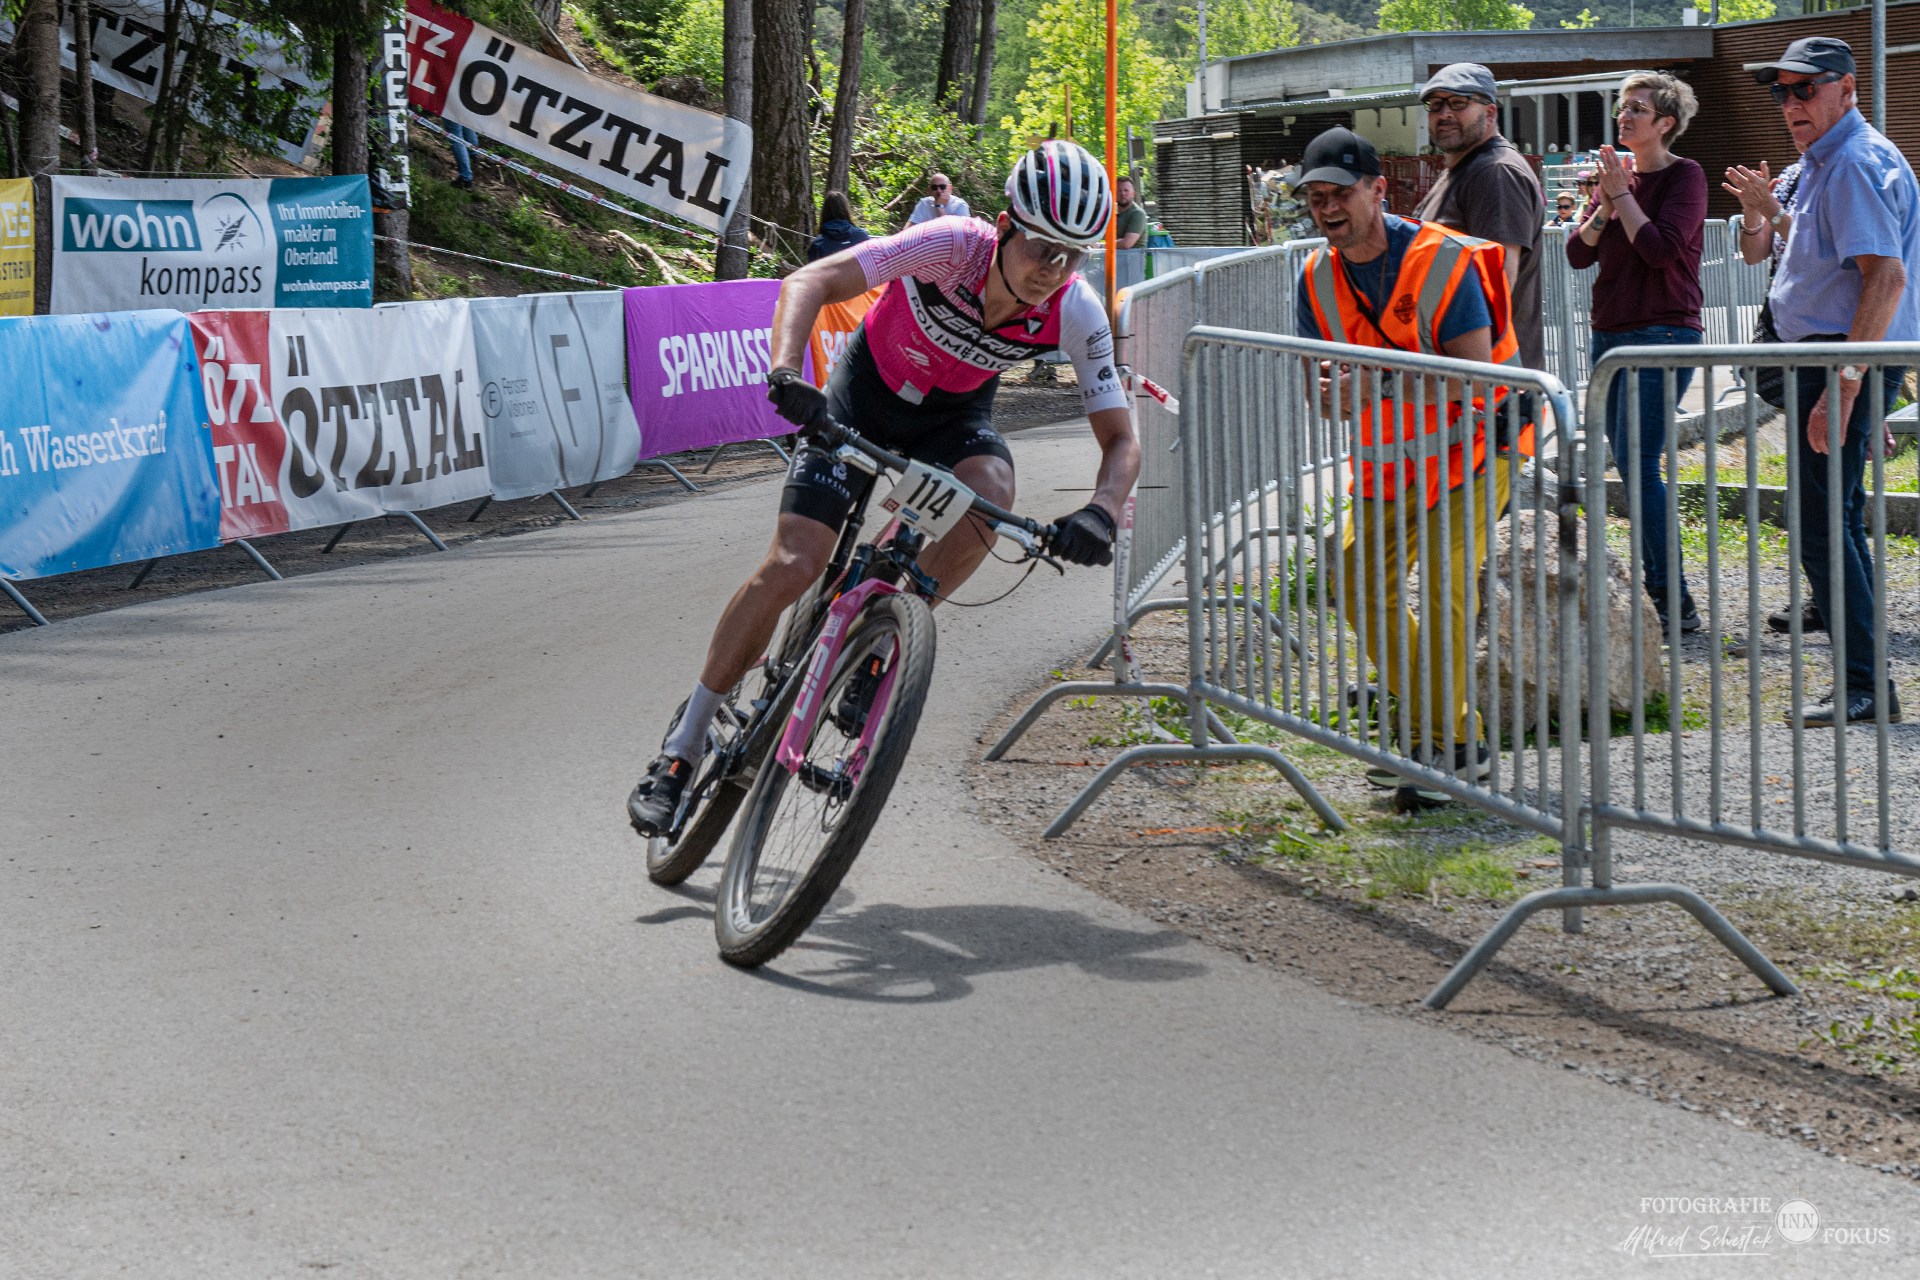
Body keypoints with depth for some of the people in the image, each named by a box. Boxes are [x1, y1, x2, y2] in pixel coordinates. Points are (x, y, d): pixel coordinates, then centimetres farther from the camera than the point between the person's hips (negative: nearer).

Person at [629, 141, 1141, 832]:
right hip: (866, 392, -2)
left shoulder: (1077, 313, -25)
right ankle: (682, 750, -2)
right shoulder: (952, 246, -33)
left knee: (991, 491, -32)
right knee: (790, 568, -15)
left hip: (954, 415, 3)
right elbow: (809, 283, -37)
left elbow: (1120, 440, -20)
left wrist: (1100, 513, -41)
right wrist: (785, 374, -55)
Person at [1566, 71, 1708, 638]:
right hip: (1610, 331, 8)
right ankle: (1655, 587, 17)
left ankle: (1675, 605, -13)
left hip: (1663, 334, -8)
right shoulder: (1616, 173, 13)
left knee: (1639, 462, -14)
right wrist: (1606, 205, -6)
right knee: (1628, 463, 9)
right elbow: (1578, 253, 8)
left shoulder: (1685, 176, -6)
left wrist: (1623, 194, -10)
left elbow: (1661, 247, -18)